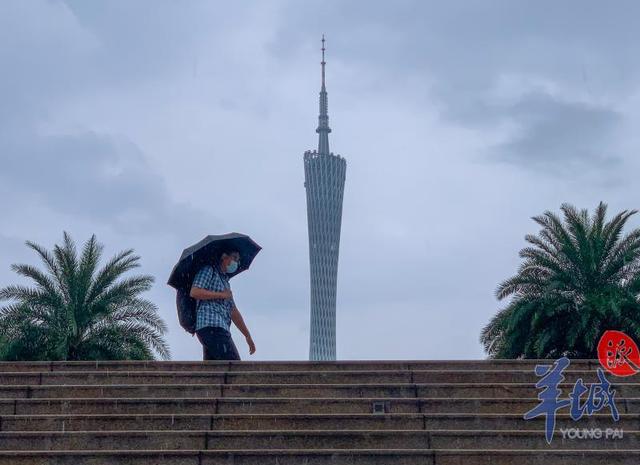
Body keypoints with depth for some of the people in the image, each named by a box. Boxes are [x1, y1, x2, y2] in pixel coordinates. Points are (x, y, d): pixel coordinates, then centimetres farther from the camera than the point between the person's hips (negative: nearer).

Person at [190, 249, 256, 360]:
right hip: (210, 325, -9)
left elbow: (233, 312, 30)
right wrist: (221, 295, -4)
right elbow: (194, 292, -10)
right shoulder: (208, 270, 6)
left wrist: (248, 336, 26)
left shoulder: (225, 281, 32)